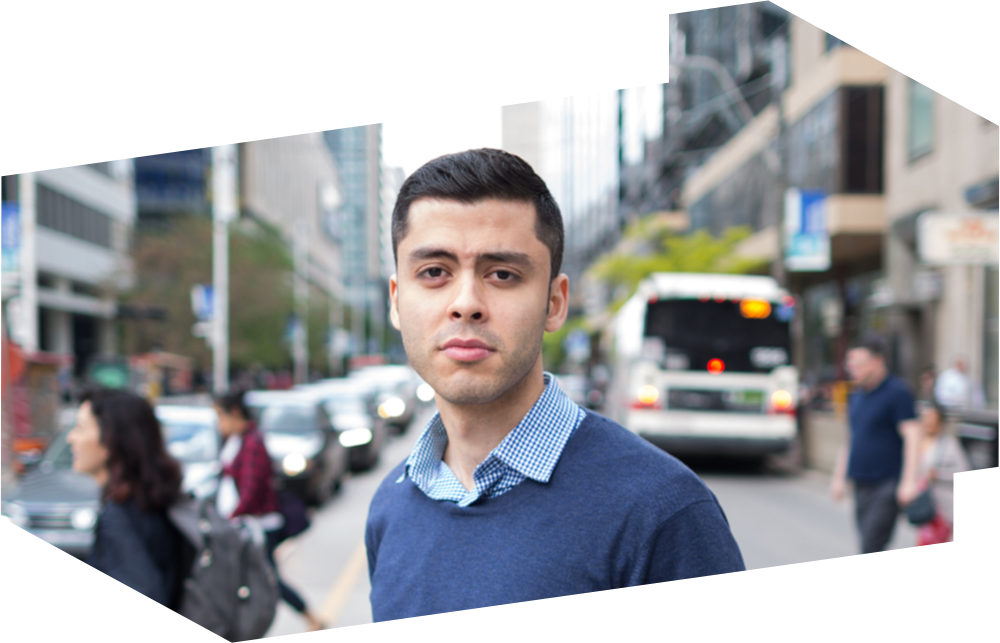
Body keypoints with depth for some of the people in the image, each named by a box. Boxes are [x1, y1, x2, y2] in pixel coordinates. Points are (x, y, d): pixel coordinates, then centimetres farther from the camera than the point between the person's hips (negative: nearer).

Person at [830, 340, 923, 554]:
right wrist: (839, 477, 22)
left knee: (871, 546, -14)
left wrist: (909, 481, -21)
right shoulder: (856, 397, 15)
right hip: (862, 485, 8)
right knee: (868, 543, 8)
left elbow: (912, 436, -14)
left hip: (887, 484, -7)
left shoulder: (897, 392, -8)